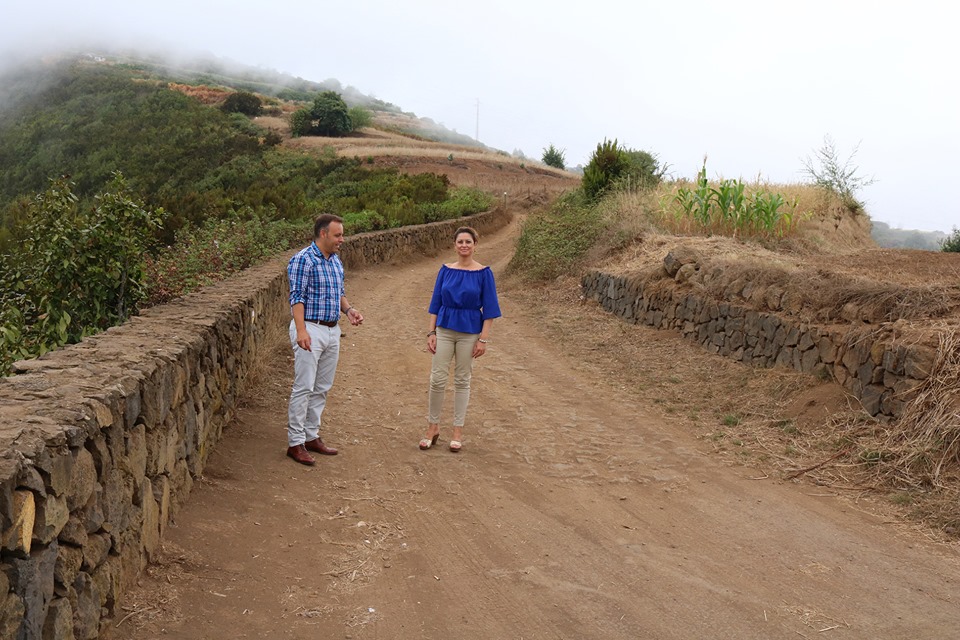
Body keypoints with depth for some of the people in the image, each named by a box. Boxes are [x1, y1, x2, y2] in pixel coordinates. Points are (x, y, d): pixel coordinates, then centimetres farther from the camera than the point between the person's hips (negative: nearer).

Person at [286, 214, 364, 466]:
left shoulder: (336, 261, 14)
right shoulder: (303, 259, -11)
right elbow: (297, 297, -16)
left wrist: (348, 309, 2)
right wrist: (301, 331, -25)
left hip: (333, 331, 8)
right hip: (310, 329, -8)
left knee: (322, 388, 12)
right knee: (304, 387, -6)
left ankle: (311, 436, 22)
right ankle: (295, 442, 0)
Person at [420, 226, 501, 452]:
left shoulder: (484, 273, -5)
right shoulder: (446, 270, 2)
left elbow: (489, 308, -5)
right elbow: (436, 303, 6)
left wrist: (483, 339, -10)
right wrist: (431, 333, 0)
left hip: (470, 332, -2)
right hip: (445, 329, 2)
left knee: (462, 381, 7)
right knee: (437, 378, -1)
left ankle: (458, 431, 16)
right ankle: (433, 427, 14)